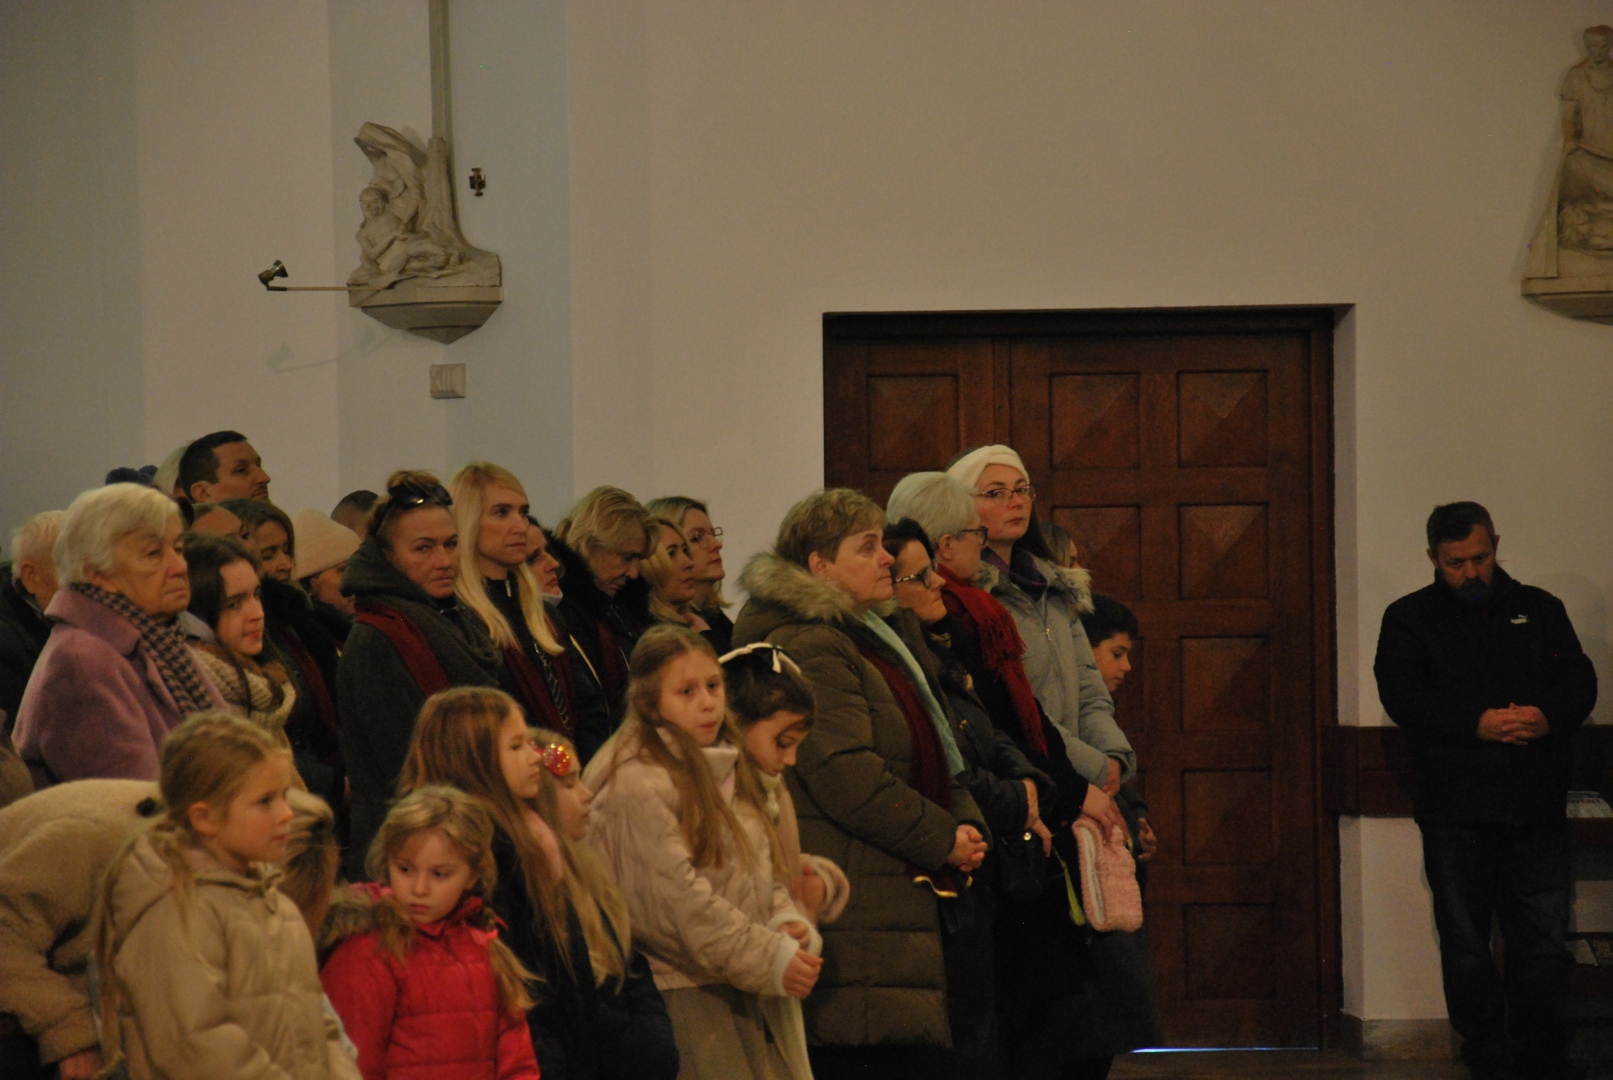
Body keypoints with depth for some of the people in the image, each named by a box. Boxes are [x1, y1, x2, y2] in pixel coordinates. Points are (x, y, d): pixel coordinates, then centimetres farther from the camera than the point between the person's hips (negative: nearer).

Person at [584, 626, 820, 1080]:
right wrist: (769, 958, -16)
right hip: (679, 990, -8)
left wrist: (787, 922, -3)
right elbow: (679, 899, -18)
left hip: (740, 989, 9)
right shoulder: (638, 786, -12)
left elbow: (767, 869, 19)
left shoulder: (726, 770, 16)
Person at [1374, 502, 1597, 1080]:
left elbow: (1579, 679, 5)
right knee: (1466, 937, 3)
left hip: (1536, 808, 2)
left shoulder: (1539, 609, 13)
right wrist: (1477, 724, -21)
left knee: (1543, 935, 1)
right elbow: (1401, 694, -9)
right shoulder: (1409, 618, 6)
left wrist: (1548, 717, -18)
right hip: (1456, 810, -1)